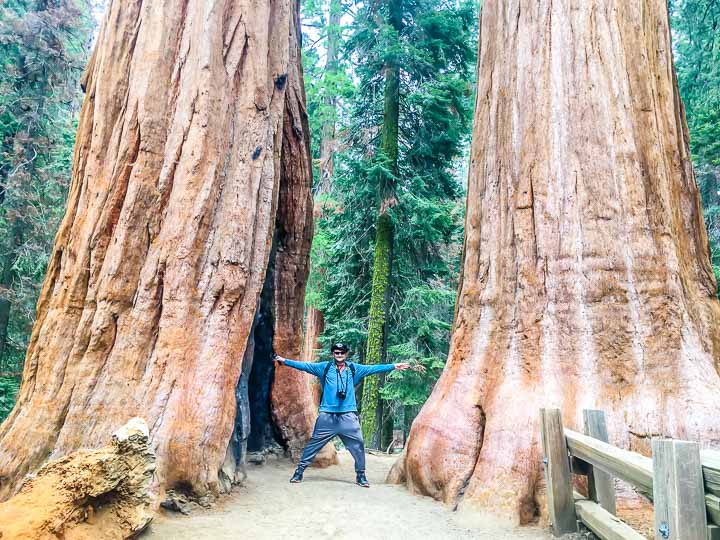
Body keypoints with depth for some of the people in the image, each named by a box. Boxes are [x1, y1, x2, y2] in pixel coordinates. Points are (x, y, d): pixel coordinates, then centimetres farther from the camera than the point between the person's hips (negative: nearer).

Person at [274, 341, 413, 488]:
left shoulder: (354, 369, 7)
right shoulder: (324, 367, 5)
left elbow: (373, 368, 4)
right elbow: (305, 365, 3)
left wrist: (394, 366, -1)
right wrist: (285, 361, -4)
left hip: (348, 416, 1)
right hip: (327, 415, -1)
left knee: (358, 445, 1)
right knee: (314, 443, 3)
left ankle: (361, 475, 19)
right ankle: (299, 471, 16)